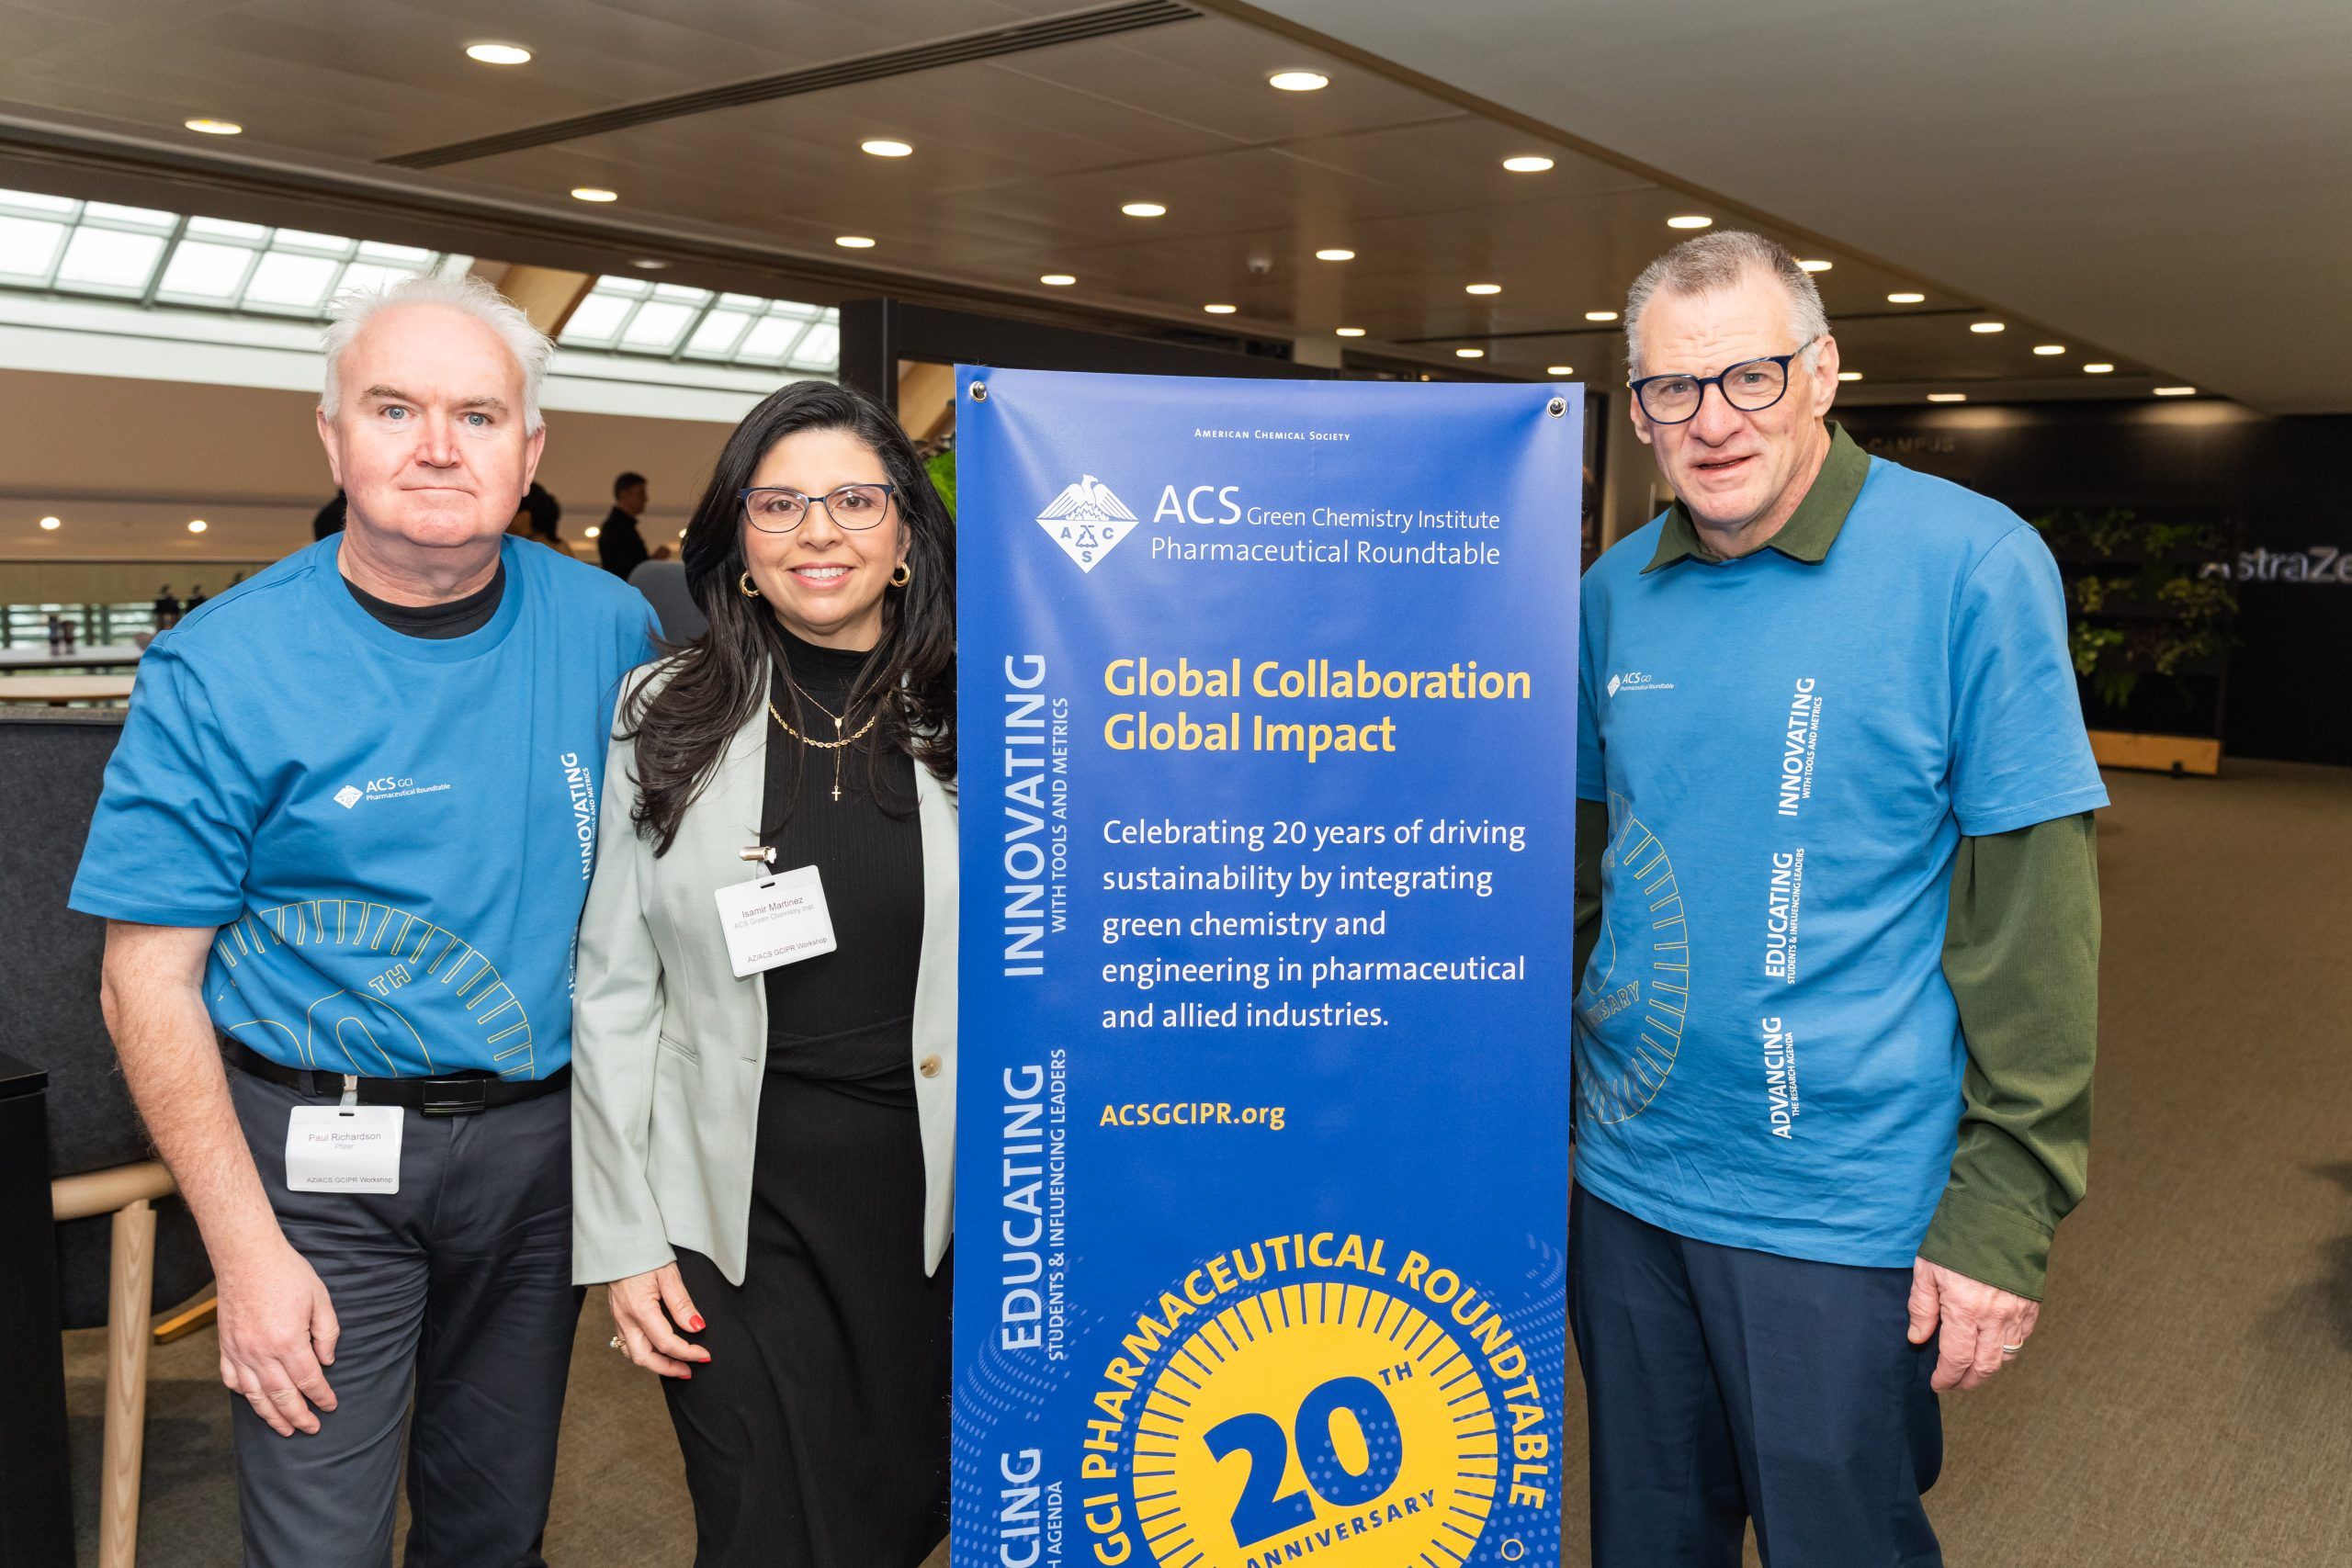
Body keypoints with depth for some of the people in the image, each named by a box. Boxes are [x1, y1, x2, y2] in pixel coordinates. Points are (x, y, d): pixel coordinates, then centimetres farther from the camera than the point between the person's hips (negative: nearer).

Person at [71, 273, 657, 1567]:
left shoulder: (610, 630, -2)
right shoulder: (222, 667, -11)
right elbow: (151, 983, -9)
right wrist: (247, 1249, -13)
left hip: (545, 1135, 3)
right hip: (327, 1159, -3)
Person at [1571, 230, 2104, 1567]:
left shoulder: (1972, 566, -12)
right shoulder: (1616, 593, 3)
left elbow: (2034, 916, -12)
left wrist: (2005, 1215, -13)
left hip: (1842, 1206, -4)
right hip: (1625, 1176, 5)